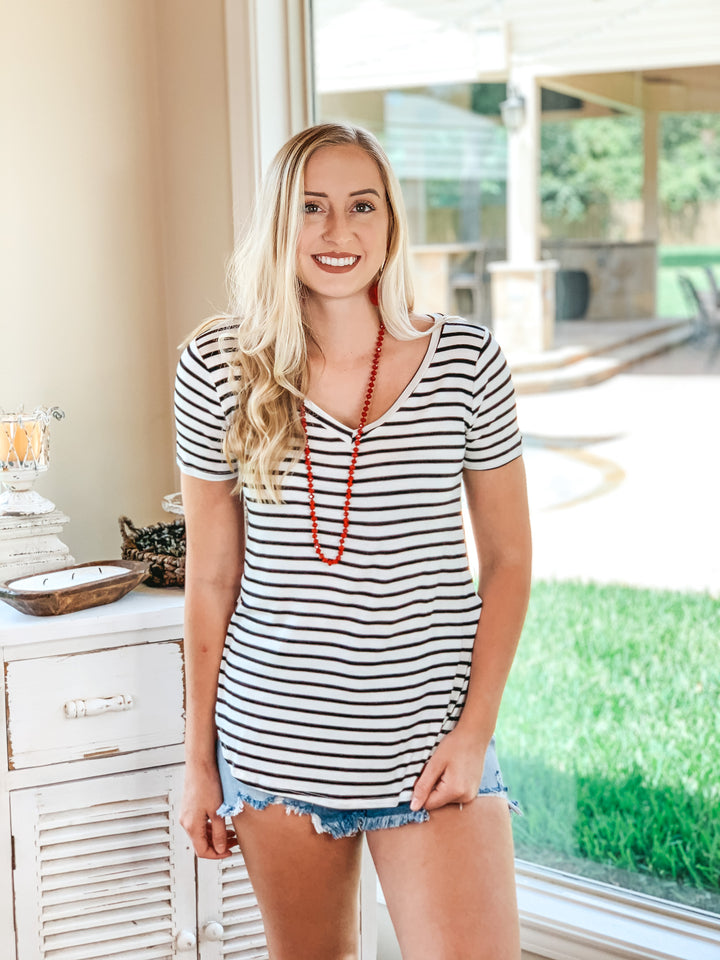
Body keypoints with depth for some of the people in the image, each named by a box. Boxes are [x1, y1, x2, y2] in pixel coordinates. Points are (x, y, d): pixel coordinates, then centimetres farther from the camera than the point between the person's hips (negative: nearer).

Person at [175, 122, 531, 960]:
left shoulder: (465, 361, -6)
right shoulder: (218, 369, -4)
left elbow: (507, 560, 1)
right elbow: (211, 578, 2)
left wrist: (475, 730, -7)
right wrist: (199, 760, 5)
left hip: (430, 747, -1)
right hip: (274, 746, 1)